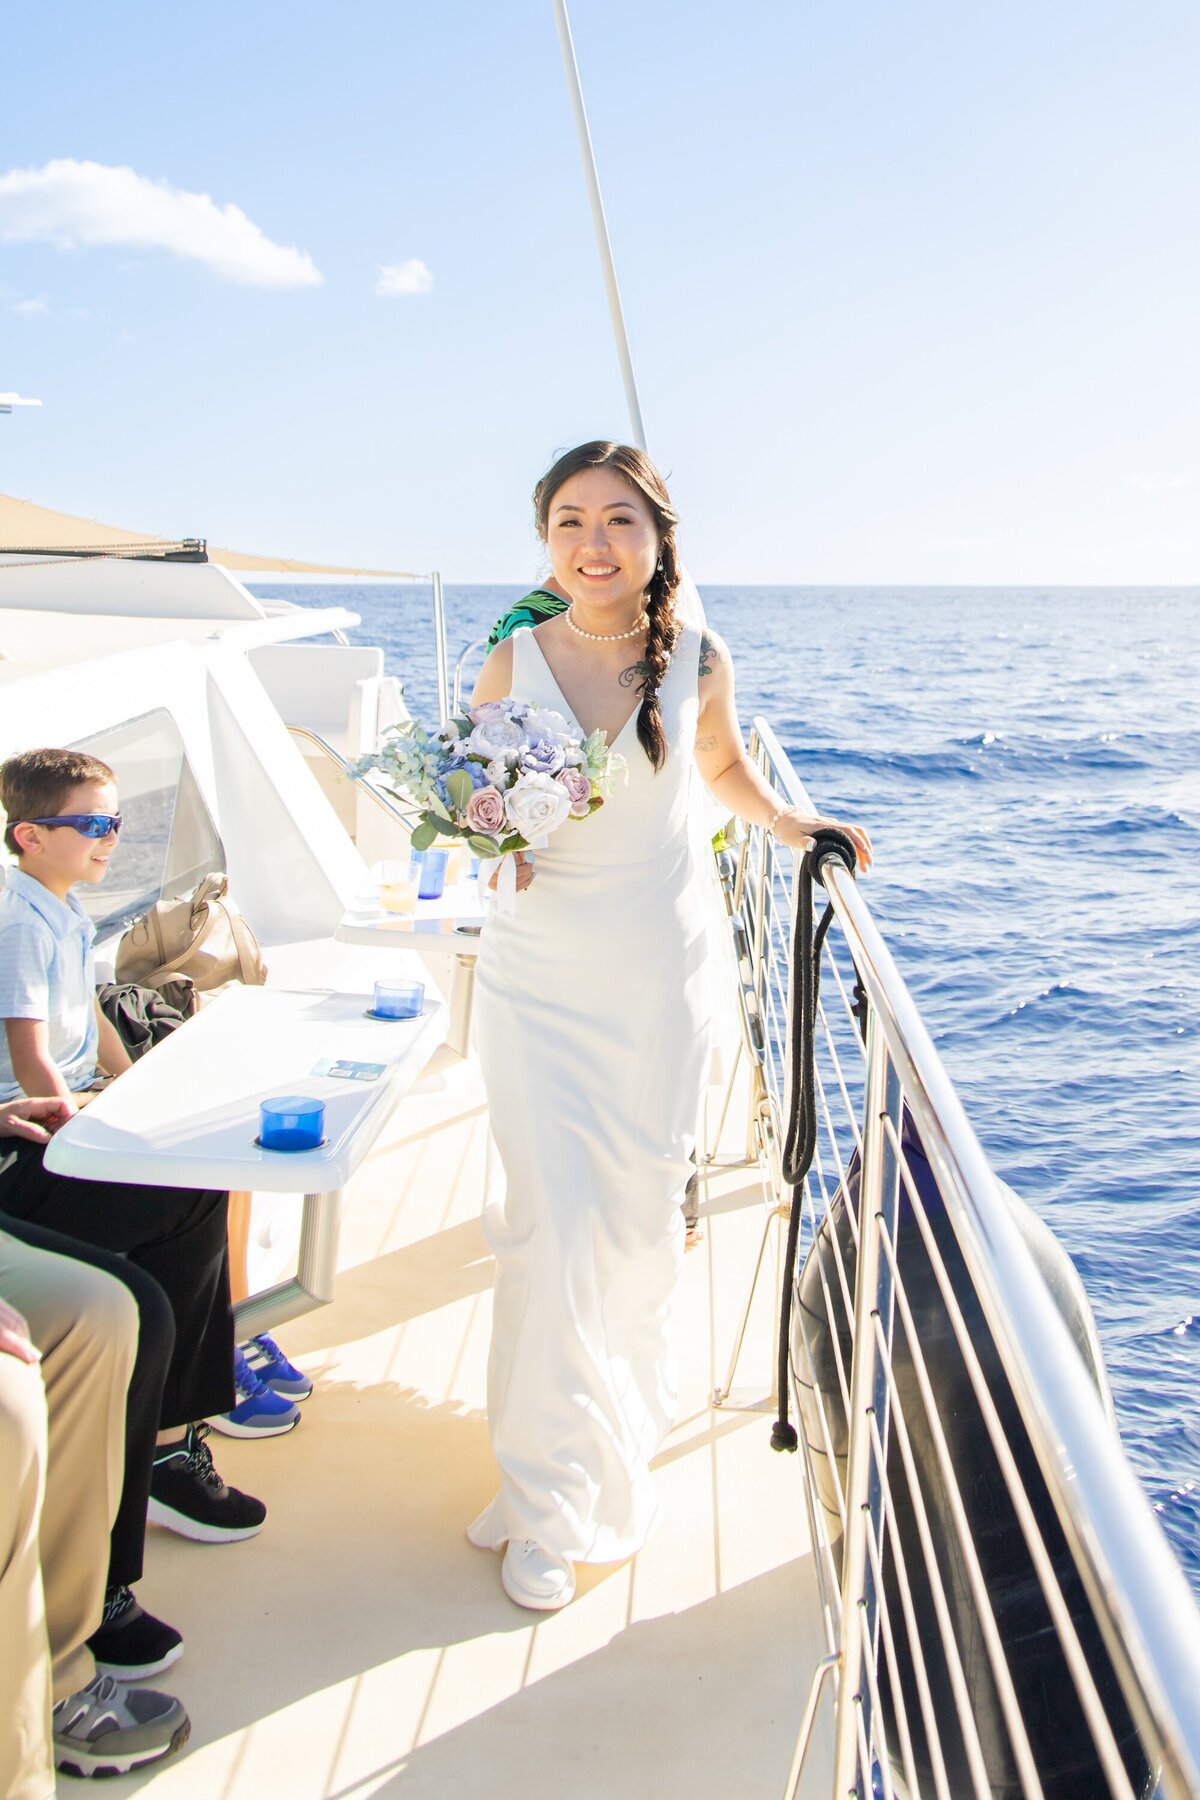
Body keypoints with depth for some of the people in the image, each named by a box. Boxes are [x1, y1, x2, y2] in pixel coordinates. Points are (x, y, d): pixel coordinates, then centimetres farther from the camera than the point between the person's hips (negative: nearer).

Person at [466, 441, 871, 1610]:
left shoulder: (699, 661, -3)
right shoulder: (514, 663, -6)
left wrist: (796, 828, 8)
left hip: (657, 975, 1)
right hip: (537, 976, -1)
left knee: (640, 1213, 11)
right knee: (548, 1227, -4)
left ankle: (622, 1414, 41)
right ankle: (549, 1499, 13)